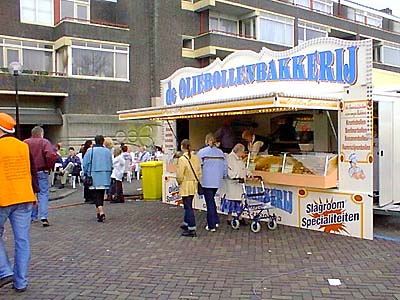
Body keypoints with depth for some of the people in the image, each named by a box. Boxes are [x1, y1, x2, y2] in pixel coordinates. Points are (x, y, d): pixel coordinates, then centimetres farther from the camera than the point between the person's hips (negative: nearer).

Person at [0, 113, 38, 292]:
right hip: (24, 199, 4)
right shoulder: (24, 146, 6)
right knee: (22, 240, 6)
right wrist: (34, 192, 20)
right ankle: (21, 282, 11)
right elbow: (33, 172, 11)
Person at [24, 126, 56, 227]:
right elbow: (51, 155, -21)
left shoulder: (25, 142, 4)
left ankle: (33, 217, 22)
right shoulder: (44, 142, -7)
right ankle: (44, 217, -11)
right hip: (41, 172, -4)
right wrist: (50, 167, -8)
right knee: (43, 194, 0)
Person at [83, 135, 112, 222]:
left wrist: (85, 174, 10)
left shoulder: (90, 151, -5)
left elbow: (85, 164, -2)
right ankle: (99, 212, 23)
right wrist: (108, 175, 19)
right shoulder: (108, 151, 3)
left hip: (94, 177, -3)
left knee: (96, 195, -4)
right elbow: (111, 165, 9)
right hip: (104, 177, 3)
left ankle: (101, 212, -21)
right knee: (101, 194, 14)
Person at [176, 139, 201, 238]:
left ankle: (192, 230, 3)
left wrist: (179, 182, 0)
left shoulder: (182, 159, -19)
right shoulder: (196, 158, 1)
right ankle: (186, 223, 38)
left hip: (185, 186, -7)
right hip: (194, 185, 7)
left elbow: (179, 176, -19)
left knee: (188, 207, -1)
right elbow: (199, 172, 6)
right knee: (188, 205, 22)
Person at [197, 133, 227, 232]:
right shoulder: (220, 152, 4)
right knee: (212, 199, 22)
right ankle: (215, 221, 20)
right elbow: (225, 167, 5)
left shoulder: (202, 152, -8)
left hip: (206, 181, -4)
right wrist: (222, 176, 20)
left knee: (209, 202, 4)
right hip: (217, 181, 4)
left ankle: (212, 225, 9)